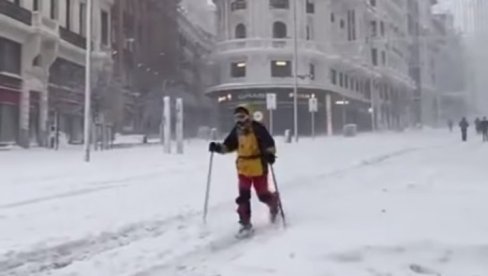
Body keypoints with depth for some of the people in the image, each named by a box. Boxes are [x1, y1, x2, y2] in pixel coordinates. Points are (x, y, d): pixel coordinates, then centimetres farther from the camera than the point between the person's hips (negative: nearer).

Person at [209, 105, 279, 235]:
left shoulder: (257, 128, -10)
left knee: (263, 195, 4)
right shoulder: (236, 131, 7)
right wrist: (218, 147, -3)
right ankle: (245, 223, 8)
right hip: (243, 168, 5)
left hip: (259, 168, -5)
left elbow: (269, 142, -13)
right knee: (243, 196, 0)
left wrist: (270, 153, -31)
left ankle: (274, 202, 38)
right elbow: (228, 145, 15)